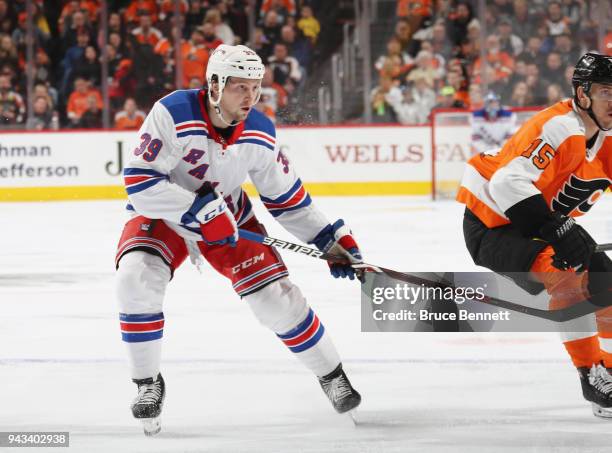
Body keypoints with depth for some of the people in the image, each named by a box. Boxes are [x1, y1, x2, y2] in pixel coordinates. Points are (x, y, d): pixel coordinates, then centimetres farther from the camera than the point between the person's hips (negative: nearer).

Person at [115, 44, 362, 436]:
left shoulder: (260, 134, -14)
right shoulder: (172, 114, -29)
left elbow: (286, 197, 1)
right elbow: (139, 182, -30)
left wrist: (331, 238, -4)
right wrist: (200, 210, -35)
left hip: (230, 220, 3)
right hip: (163, 217, -3)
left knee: (277, 294, -5)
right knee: (136, 278, -29)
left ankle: (332, 375, 18)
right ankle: (148, 383, -11)